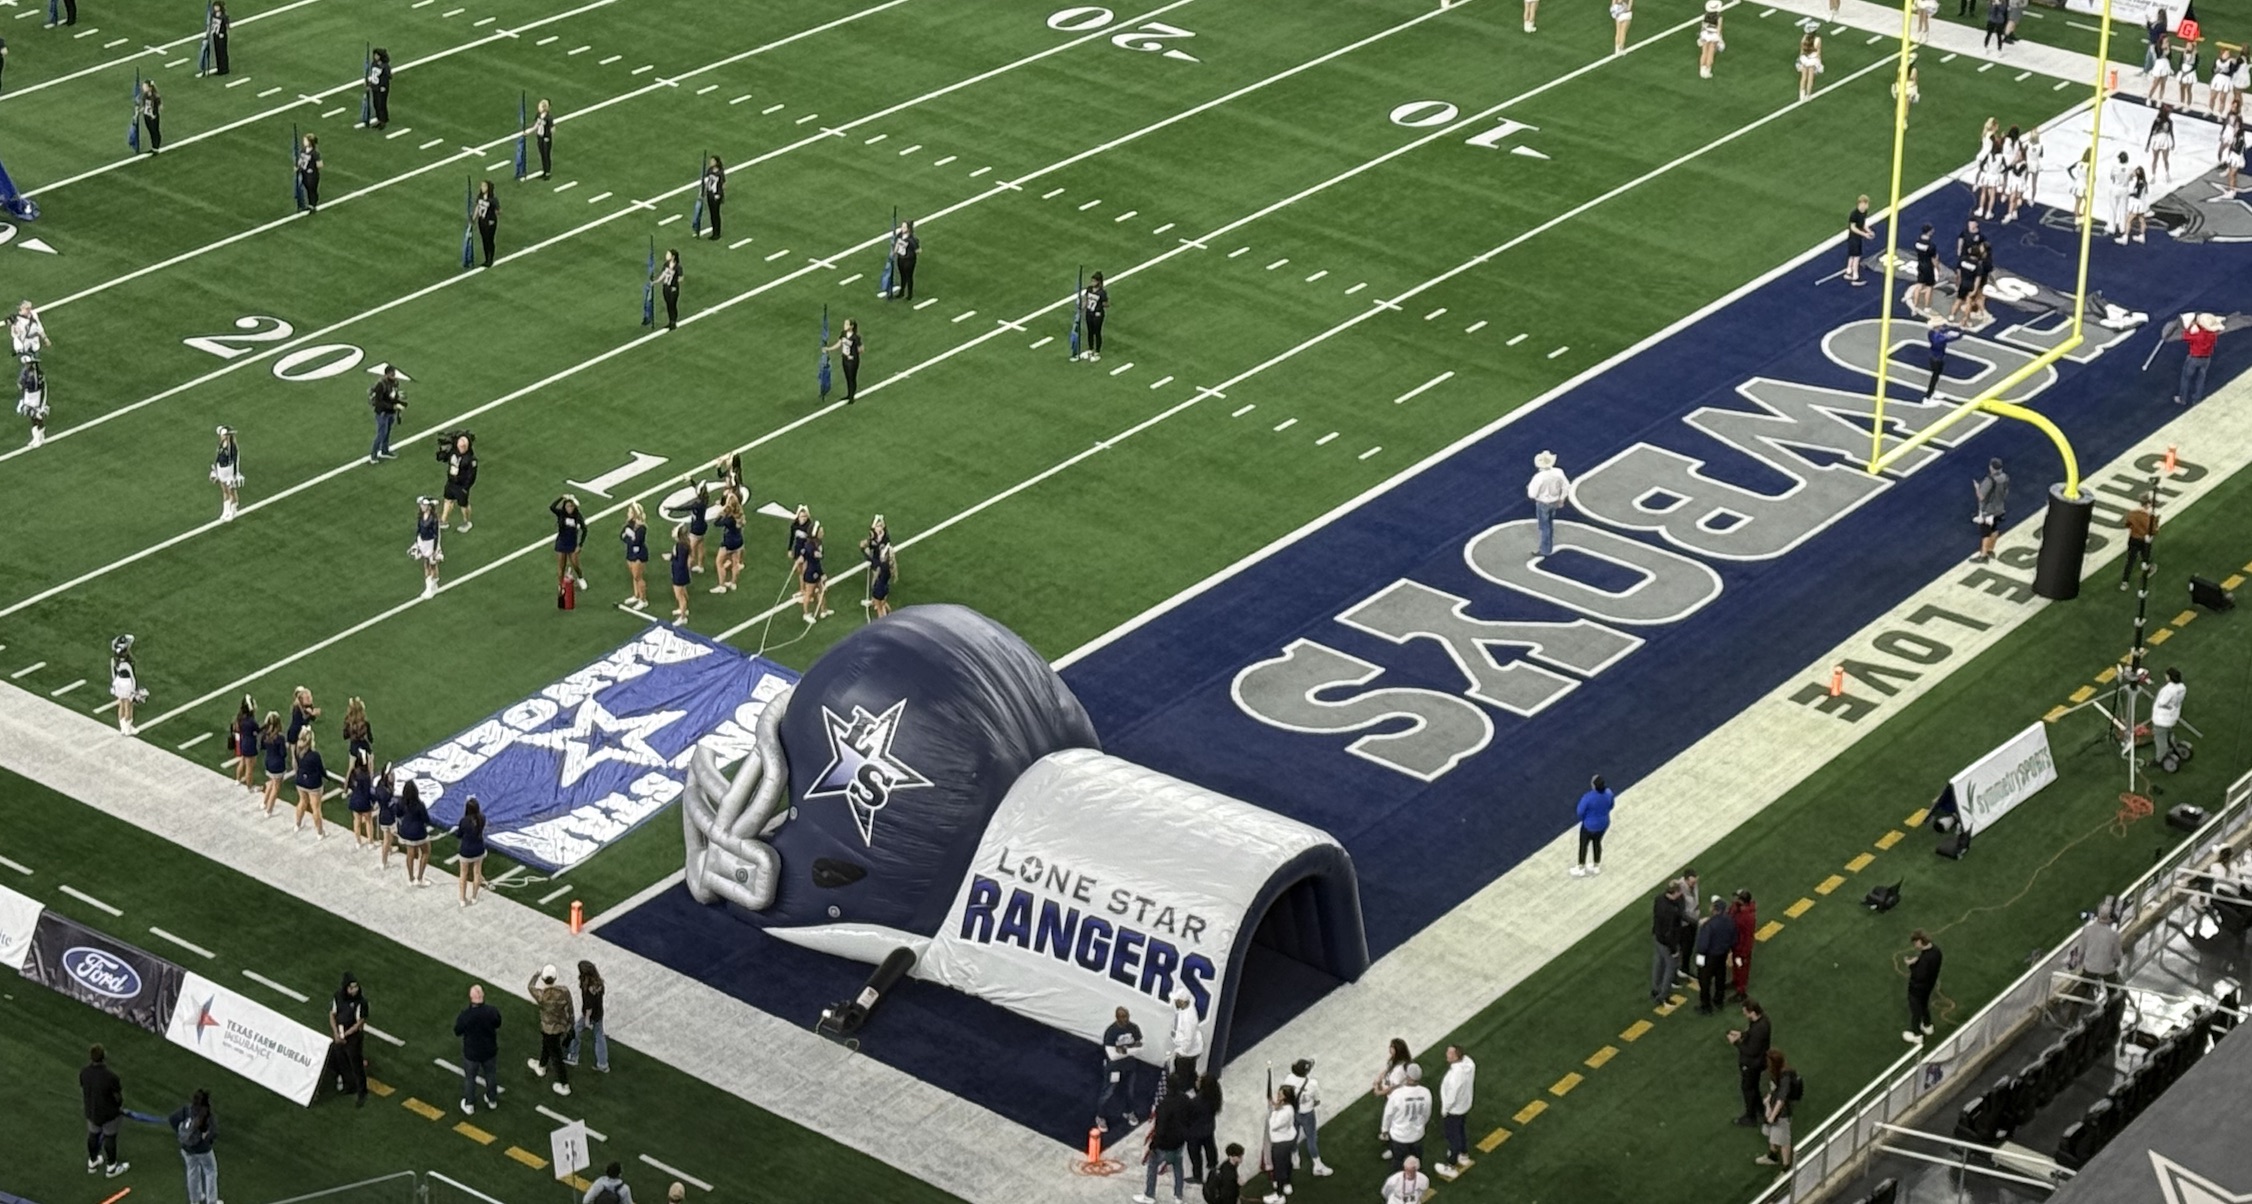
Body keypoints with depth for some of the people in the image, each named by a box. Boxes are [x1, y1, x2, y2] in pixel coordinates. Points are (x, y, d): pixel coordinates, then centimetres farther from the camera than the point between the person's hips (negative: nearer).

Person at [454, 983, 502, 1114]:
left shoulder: (464, 1015, -31)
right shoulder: (492, 1011, -25)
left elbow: (458, 1032, -13)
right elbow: (497, 1024, -4)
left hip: (471, 1053, -2)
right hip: (489, 1051, 2)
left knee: (469, 1078, 22)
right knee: (490, 1074, 27)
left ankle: (469, 1105, 40)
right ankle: (492, 1100, 48)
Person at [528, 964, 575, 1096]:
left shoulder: (541, 995, -33)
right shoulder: (564, 990, -25)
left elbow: (531, 987, -8)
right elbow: (569, 1009, -10)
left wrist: (538, 973, 9)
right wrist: (569, 1024, 8)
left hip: (550, 1028, -5)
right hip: (562, 1024, 5)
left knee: (556, 1057, 13)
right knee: (546, 1045, 33)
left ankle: (564, 1086, 25)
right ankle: (541, 1067, 59)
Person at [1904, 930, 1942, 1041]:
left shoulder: (1924, 958, -40)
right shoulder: (1936, 950, -13)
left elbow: (1919, 976, -35)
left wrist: (1911, 965, -23)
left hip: (1917, 988, -8)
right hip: (1929, 985, 8)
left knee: (1916, 1009, 15)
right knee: (1924, 1005, 32)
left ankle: (1917, 1035, 34)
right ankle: (1927, 1026, 54)